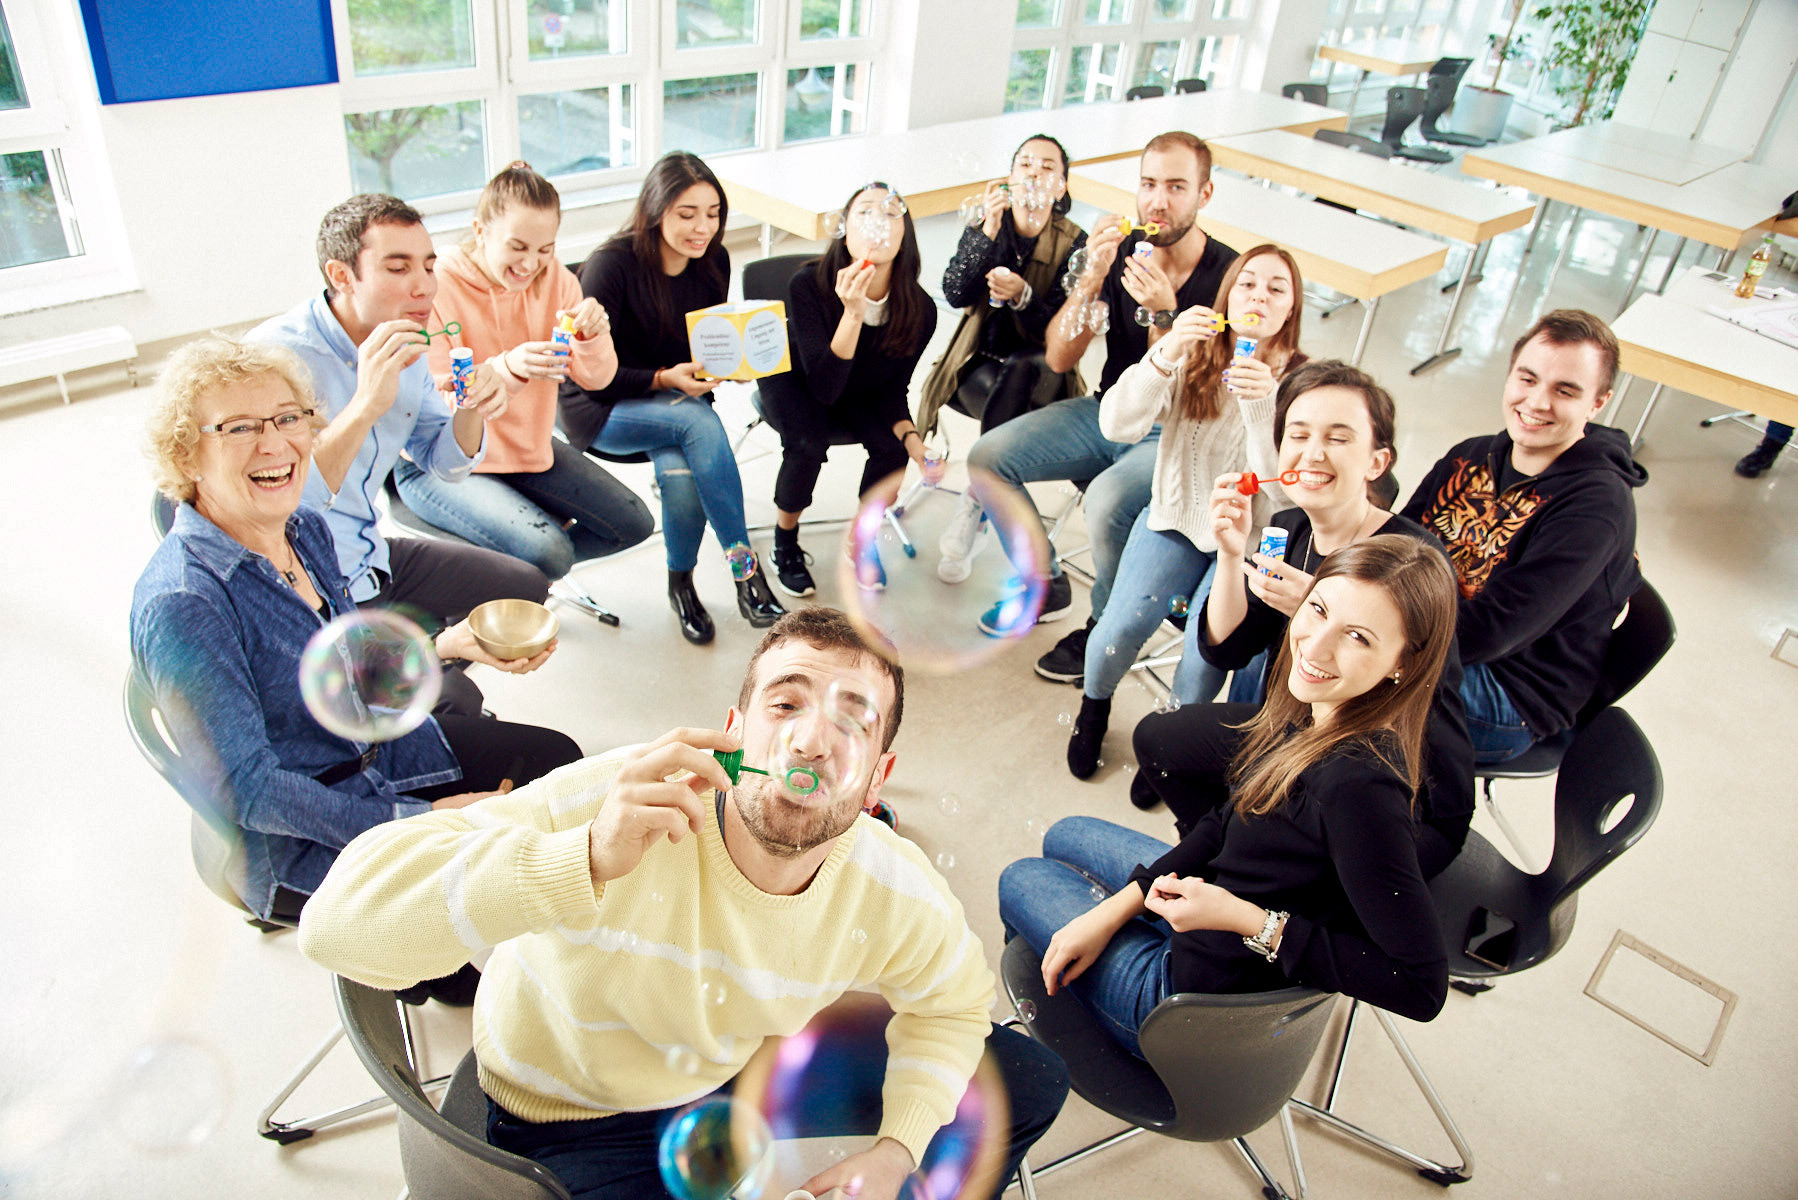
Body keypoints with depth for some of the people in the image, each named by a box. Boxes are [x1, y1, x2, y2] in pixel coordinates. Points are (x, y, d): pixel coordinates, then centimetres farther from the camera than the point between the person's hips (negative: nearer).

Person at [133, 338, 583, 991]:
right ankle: (427, 968, 19)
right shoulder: (181, 605, -28)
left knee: (555, 759, 8)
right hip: (291, 838, -8)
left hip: (381, 746, 8)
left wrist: (448, 645, -6)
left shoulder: (306, 528, -3)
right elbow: (247, 788, -26)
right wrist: (416, 821, -27)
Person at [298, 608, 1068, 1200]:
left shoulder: (898, 894, -20)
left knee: (1030, 1082, 3)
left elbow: (951, 1006, 3)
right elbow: (337, 922, -42)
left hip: (744, 1064, 5)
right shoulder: (619, 805, -35)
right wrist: (589, 859, -56)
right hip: (568, 1119, -4)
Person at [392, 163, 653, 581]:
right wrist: (508, 368, -40)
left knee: (634, 523, 1)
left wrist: (592, 333, -27)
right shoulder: (435, 288, -20)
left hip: (529, 449, 7)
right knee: (546, 553, -28)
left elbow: (596, 378, -3)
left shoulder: (552, 277, -2)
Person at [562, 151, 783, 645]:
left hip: (678, 398, 4)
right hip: (599, 410, -4)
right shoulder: (611, 266, -19)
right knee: (698, 421, -33)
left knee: (683, 476, -30)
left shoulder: (713, 261, -2)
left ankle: (681, 584, -5)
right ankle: (744, 567, -25)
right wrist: (664, 379, -28)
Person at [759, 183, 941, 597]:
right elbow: (824, 387, -37)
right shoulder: (808, 286, -31)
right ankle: (785, 545, -4)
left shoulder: (920, 310, -22)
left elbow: (893, 389, -10)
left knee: (892, 445, -25)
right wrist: (853, 314, -50)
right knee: (809, 439, -32)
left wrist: (910, 437, -29)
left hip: (860, 396, 3)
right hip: (793, 381, -3)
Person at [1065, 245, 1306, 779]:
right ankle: (1093, 707, 16)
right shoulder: (1191, 358, -4)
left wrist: (1261, 405, -35)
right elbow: (1117, 425, -19)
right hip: (1177, 517, 1)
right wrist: (1165, 356, -33)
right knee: (1124, 623, -18)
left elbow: (1285, 489, -21)